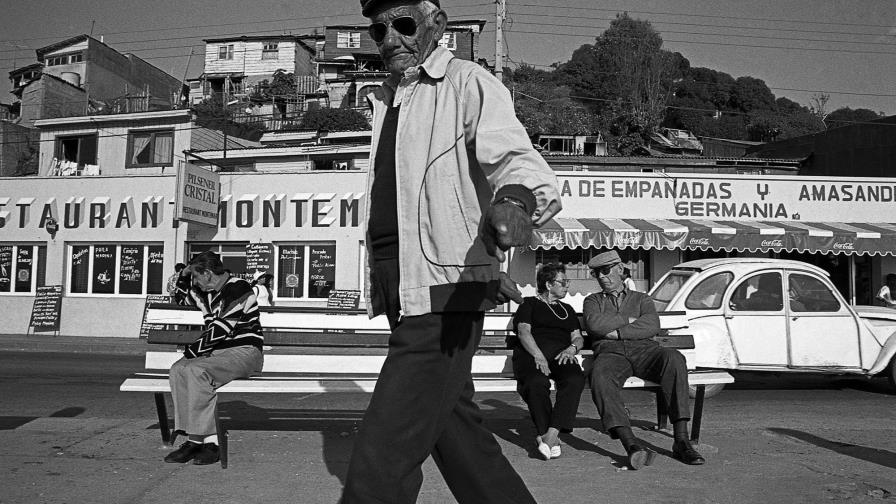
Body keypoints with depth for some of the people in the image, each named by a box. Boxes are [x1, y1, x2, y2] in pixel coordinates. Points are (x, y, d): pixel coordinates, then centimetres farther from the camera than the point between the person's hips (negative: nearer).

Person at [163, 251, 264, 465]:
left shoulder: (238, 288, -12)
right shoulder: (207, 293, 16)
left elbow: (221, 329, -17)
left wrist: (192, 350, -10)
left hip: (245, 351, -8)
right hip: (218, 351, 8)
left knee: (197, 371, -31)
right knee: (178, 370, -18)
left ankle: (198, 439, -21)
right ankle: (208, 440, -22)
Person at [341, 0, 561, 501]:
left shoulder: (468, 83, -3)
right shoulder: (388, 101, 19)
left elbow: (516, 157, -19)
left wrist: (517, 199, -44)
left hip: (444, 296, -8)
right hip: (401, 296, 8)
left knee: (382, 461, -9)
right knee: (458, 436, 16)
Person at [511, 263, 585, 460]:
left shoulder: (567, 309, 31)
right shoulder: (529, 304, 16)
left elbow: (578, 337, 21)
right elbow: (523, 332, 1)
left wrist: (572, 348, -4)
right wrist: (538, 355, -16)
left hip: (561, 354, 3)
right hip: (531, 353, -3)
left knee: (575, 379, -33)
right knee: (536, 382, -38)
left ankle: (551, 434, -39)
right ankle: (549, 437, -29)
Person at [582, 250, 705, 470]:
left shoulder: (641, 299, 26)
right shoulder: (593, 301, 26)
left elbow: (652, 325, 4)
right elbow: (594, 324, 1)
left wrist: (618, 332, -5)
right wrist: (630, 320, 4)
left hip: (643, 349, 1)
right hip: (610, 353, -1)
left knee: (674, 359, -33)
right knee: (600, 378, -38)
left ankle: (681, 440, -34)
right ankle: (632, 445, -45)